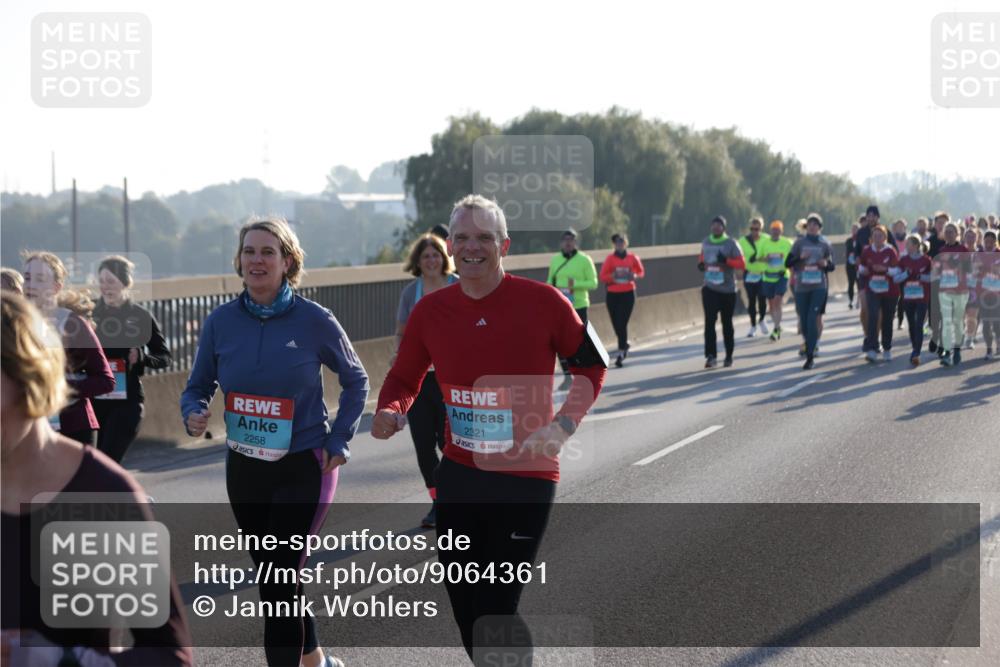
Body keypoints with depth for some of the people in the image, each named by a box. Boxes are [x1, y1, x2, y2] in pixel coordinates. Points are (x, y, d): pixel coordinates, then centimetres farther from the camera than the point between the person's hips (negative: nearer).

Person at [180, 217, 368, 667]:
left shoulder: (314, 321, -11)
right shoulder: (221, 322, -3)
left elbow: (355, 380, 4)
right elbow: (198, 386, 6)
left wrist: (339, 439, -5)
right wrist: (194, 415, -16)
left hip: (304, 469, -5)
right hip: (244, 469, 5)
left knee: (280, 578, -12)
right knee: (272, 576, 17)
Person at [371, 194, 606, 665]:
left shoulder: (543, 301, -11)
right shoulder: (431, 311, -1)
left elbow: (591, 365, 2)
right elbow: (405, 378, 11)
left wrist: (563, 424, -12)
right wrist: (390, 411, -11)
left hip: (526, 478, -4)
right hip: (459, 476, 4)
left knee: (494, 612, -9)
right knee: (465, 605, 12)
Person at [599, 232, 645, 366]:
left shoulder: (632, 258, 0)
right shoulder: (610, 258, -1)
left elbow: (641, 272, 13)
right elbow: (603, 276, -1)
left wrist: (635, 276, -9)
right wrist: (613, 276, -19)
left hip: (628, 294, -1)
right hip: (613, 294, 2)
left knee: (622, 323, -10)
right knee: (616, 324, 6)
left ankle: (621, 353, -8)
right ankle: (624, 345, 35)